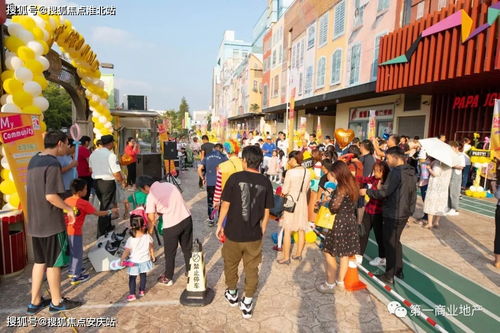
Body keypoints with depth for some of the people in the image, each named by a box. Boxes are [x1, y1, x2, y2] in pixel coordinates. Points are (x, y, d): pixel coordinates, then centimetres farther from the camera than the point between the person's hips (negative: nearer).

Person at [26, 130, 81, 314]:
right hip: (51, 222, -8)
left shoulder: (34, 160, 8)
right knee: (53, 263, 7)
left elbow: (31, 187, 16)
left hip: (35, 221, 8)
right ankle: (57, 302, 22)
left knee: (40, 261, 19)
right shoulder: (53, 163, -20)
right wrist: (69, 208, -12)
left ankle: (35, 302, 29)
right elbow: (50, 196, -26)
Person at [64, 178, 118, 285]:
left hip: (66, 230, 7)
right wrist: (111, 211, 1)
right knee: (78, 253, 6)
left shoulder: (67, 200, 2)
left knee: (72, 251, 23)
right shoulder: (84, 203, -18)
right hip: (76, 232, -7)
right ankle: (75, 277, 15)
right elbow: (98, 213, -11)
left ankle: (72, 270, 39)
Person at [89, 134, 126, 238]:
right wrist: (123, 182, -1)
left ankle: (108, 227, 36)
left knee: (103, 205, 22)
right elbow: (116, 173, -17)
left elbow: (91, 169, 14)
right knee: (106, 208, 3)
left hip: (96, 182, 7)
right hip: (108, 182, -7)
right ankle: (101, 234, 9)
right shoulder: (111, 155, -17)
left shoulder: (93, 153, 5)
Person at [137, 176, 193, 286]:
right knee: (187, 249, 23)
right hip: (187, 219, 6)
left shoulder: (151, 196, -7)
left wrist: (149, 232, 12)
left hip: (172, 226, -6)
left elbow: (151, 220, -4)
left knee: (170, 254, 16)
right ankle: (190, 272, 39)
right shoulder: (169, 184, 9)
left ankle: (168, 278, 34)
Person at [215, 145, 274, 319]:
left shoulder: (235, 178, -12)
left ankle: (232, 294, 41)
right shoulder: (265, 182, -6)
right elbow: (267, 211, 1)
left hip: (233, 233, -1)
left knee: (231, 264, 22)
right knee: (252, 268, 16)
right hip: (254, 235, 1)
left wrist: (219, 225, 5)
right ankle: (247, 303, 24)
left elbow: (225, 205, -8)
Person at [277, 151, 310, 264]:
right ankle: (298, 254, 29)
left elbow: (284, 191, -15)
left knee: (287, 231, 4)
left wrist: (283, 192, 6)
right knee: (301, 230, 15)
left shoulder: (290, 172, -17)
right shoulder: (307, 172, -1)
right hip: (302, 202, 6)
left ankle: (286, 257, 9)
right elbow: (306, 188, 7)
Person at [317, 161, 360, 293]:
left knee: (329, 253, 4)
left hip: (339, 223, -9)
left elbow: (334, 207, -22)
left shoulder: (341, 188, -19)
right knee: (345, 253, 16)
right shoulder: (353, 185, 6)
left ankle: (330, 284, 13)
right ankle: (340, 281, 30)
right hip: (351, 222, 9)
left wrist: (330, 193, -9)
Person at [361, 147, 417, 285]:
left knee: (390, 244, 3)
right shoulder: (411, 172, 9)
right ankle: (399, 270, 32)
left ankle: (389, 276, 14)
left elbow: (384, 192, -21)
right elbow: (412, 194, 15)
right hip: (404, 213, 9)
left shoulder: (396, 172, -20)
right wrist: (410, 209, 23)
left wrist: (367, 191, -8)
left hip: (393, 214, -9)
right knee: (396, 242, 21)